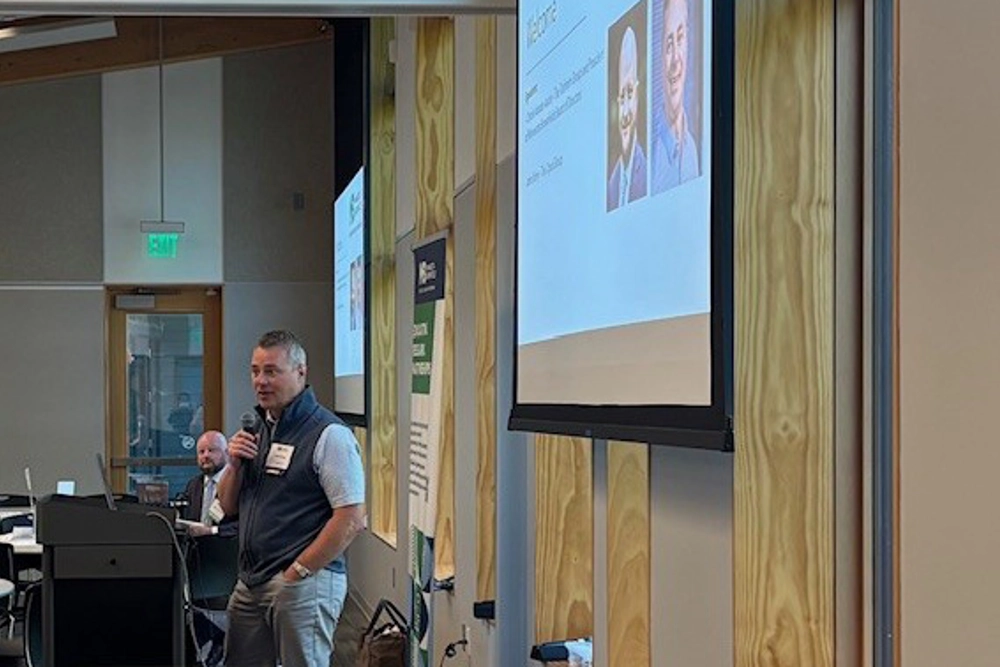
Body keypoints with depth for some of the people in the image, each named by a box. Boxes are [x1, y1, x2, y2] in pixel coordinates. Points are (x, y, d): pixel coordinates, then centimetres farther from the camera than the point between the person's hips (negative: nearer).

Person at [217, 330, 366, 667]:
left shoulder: (329, 435, -11)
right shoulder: (257, 429, 16)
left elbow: (352, 519, -18)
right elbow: (229, 506, 20)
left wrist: (298, 572, -16)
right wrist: (235, 465, 1)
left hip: (305, 585, -8)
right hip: (250, 582, 8)